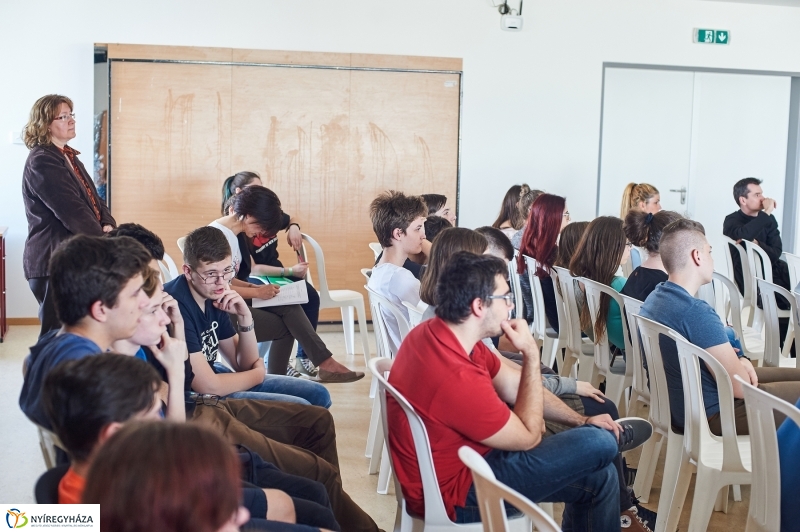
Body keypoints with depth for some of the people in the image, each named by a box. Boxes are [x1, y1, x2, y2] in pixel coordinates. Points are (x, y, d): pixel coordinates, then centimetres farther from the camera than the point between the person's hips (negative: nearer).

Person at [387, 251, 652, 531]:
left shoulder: (438, 332, -5)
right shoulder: (455, 378, -35)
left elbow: (514, 386, 7)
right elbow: (529, 437, -18)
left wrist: (582, 421, 6)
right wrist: (531, 354, -16)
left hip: (460, 455, 9)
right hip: (456, 489, -9)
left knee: (599, 476, 10)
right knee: (598, 445, -9)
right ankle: (612, 438, 25)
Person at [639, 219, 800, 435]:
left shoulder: (654, 298, 1)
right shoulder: (696, 312, -29)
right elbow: (740, 386, -23)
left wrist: (737, 358, 0)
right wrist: (740, 359, -1)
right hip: (709, 414, -10)